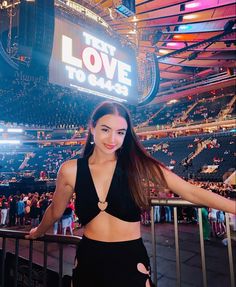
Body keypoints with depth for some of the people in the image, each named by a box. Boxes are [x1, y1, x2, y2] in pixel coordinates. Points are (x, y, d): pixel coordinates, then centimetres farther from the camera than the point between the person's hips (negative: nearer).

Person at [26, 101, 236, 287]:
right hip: (88, 261, 2)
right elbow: (55, 211, 11)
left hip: (131, 262, -1)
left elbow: (191, 192, -14)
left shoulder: (137, 165, -11)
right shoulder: (70, 170, -7)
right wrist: (38, 233, 26)